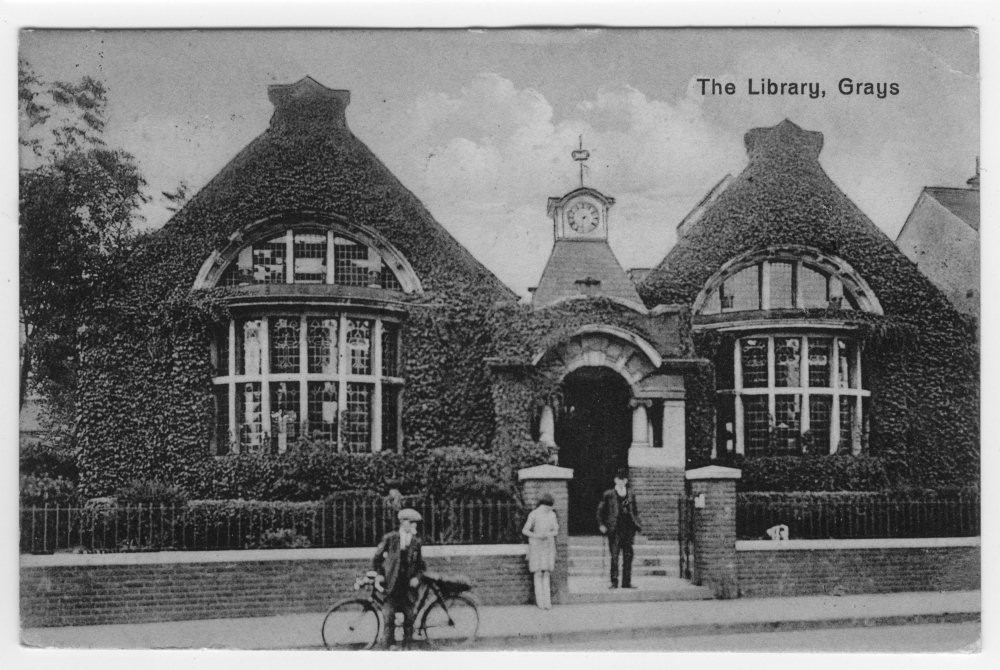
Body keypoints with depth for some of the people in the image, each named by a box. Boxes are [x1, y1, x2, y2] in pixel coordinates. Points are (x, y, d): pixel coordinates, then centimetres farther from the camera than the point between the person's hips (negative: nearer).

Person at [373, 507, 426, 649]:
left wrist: (417, 577, -1)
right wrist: (379, 574, 4)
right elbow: (377, 558, 9)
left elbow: (421, 565, 14)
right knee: (389, 616, -11)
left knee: (409, 617, 2)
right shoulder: (390, 538, -1)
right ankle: (390, 644, 3)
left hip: (408, 585, 2)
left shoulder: (416, 541, 7)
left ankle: (406, 647, 14)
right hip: (392, 583, -2)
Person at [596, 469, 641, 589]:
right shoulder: (609, 494, 4)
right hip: (614, 529, -3)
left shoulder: (631, 494, 14)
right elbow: (600, 510, 8)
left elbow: (635, 511, 21)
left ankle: (626, 582, 8)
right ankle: (614, 582, -5)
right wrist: (601, 524, -1)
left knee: (628, 556, 2)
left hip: (628, 528, 4)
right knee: (614, 556, -8)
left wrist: (637, 525, 10)